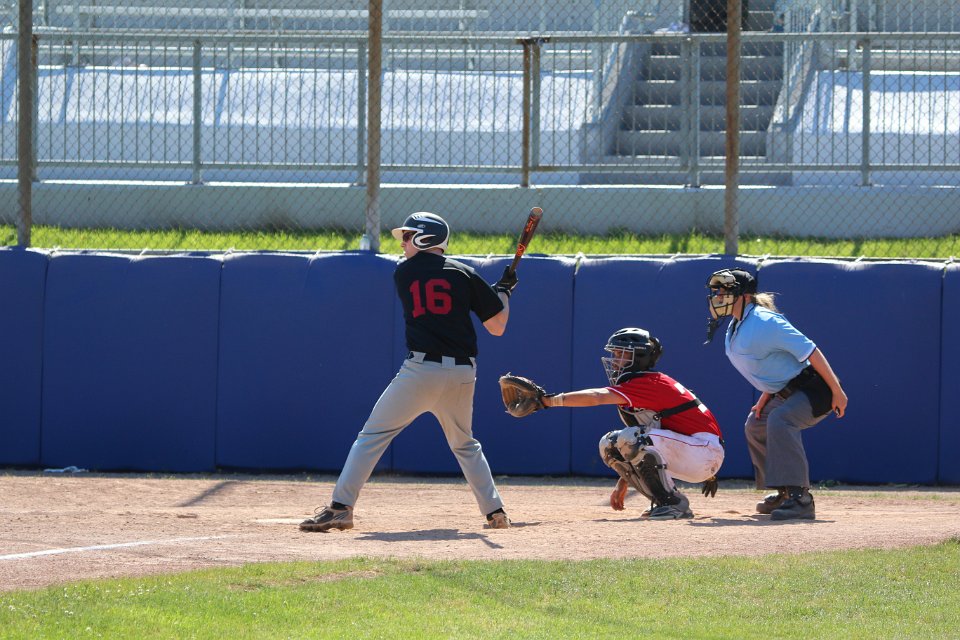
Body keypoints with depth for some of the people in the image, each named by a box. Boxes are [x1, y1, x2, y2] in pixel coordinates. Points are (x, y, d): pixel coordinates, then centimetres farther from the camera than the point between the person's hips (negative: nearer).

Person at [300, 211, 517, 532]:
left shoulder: (404, 273, 6)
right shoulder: (464, 274, 8)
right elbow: (497, 326, 8)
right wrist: (503, 292, 27)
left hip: (421, 370, -3)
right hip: (462, 373, 3)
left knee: (373, 435, 0)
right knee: (464, 443, 24)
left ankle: (340, 507, -11)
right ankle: (495, 511, 18)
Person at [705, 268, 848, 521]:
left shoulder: (763, 322, -23)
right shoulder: (735, 328, 7)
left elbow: (809, 351, -24)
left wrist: (837, 392, -24)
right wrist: (765, 398, 14)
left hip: (814, 387, -11)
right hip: (786, 393, 11)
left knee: (780, 420, -34)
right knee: (756, 425, 26)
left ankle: (800, 498, -37)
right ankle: (785, 494, 36)